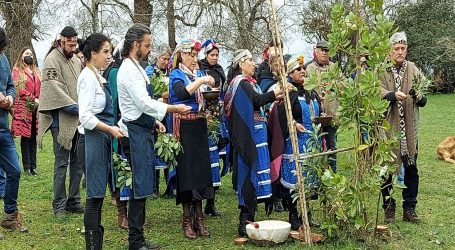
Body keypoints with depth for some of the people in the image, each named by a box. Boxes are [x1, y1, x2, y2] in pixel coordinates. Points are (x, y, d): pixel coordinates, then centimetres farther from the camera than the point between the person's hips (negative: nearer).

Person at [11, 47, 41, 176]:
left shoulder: (36, 71, 19)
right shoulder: (17, 70, 2)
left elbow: (41, 87, 14)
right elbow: (20, 89, -8)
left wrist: (40, 101, -3)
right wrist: (33, 99, -13)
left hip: (36, 108, 5)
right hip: (24, 107, -5)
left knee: (33, 137, 6)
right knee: (25, 137, -2)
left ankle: (33, 165, 9)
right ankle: (27, 166, 2)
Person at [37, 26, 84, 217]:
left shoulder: (76, 60, 14)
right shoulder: (52, 60, -7)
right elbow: (55, 89, -16)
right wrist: (75, 107, -19)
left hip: (78, 118, 7)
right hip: (61, 119, -7)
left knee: (78, 161, 10)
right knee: (62, 162, -3)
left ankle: (74, 201, 20)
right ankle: (59, 204, 7)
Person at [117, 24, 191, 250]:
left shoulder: (136, 68, 17)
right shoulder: (129, 70, -14)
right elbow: (144, 103, -23)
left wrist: (154, 121, 15)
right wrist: (174, 109, -18)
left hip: (142, 131, 10)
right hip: (135, 132, -10)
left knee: (142, 186, 13)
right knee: (139, 187, -6)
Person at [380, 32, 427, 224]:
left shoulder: (413, 69, 7)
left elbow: (423, 101, 5)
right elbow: (377, 91, -17)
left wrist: (418, 95, -17)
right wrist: (393, 95, -35)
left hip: (409, 129, 3)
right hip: (388, 128, -3)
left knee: (411, 169, 9)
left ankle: (409, 209, 21)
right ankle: (388, 208, 18)